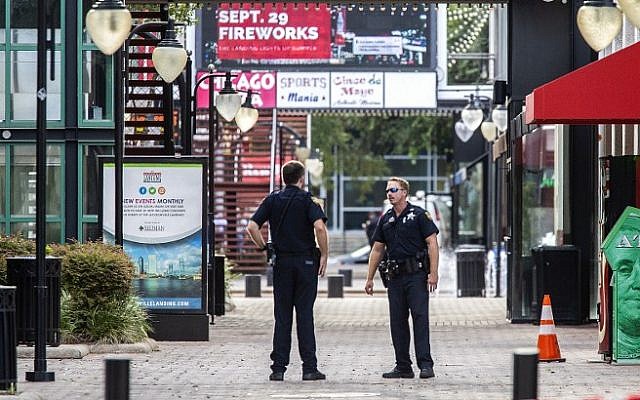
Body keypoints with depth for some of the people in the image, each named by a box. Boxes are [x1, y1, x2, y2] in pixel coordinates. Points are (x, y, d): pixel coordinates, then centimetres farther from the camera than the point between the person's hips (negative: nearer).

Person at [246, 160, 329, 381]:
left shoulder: (272, 200, 6)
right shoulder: (308, 200, -4)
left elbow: (252, 226, -1)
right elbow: (319, 226, -19)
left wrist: (264, 248, 8)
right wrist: (324, 255, -10)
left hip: (282, 262, 3)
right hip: (306, 261, -3)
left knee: (282, 316, 6)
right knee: (305, 314, 0)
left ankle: (278, 367, 3)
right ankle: (309, 367, -2)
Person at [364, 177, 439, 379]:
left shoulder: (418, 215, -2)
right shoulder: (386, 219, 15)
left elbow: (432, 243, -6)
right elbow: (377, 250, 19)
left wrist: (433, 273, -15)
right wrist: (370, 278, 15)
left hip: (416, 274, -6)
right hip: (395, 276, 6)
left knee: (420, 317, -10)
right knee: (397, 321, 4)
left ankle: (425, 364, -12)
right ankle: (403, 366, 9)